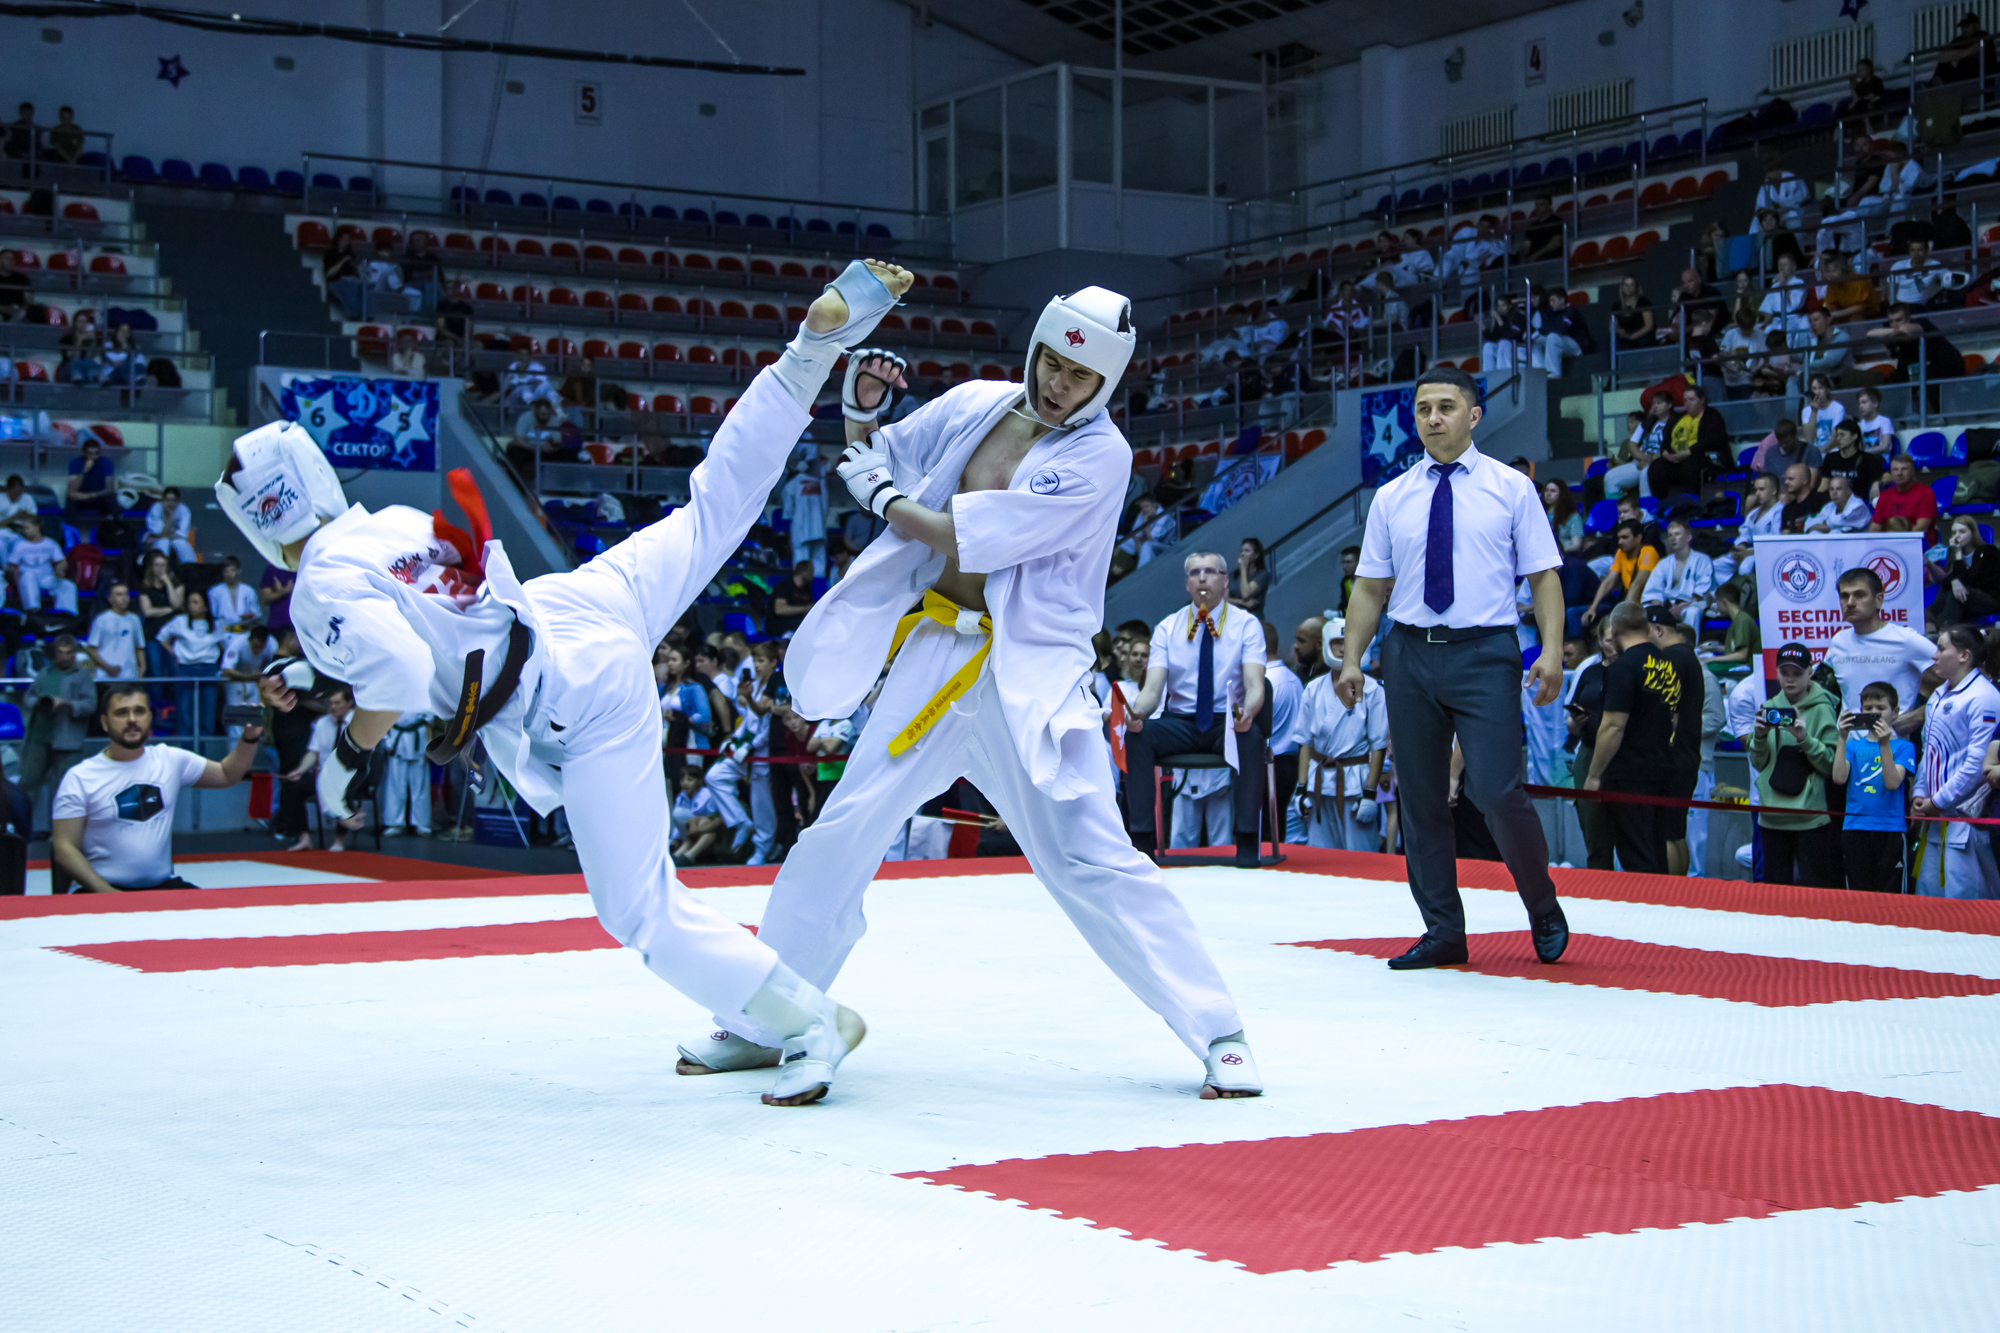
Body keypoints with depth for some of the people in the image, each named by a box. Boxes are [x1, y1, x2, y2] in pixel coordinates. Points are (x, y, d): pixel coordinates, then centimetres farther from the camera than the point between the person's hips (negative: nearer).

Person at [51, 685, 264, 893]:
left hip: (164, 886, 4)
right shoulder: (79, 778, -2)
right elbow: (64, 848, -6)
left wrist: (250, 737, 1)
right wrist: (108, 894, -18)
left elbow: (227, 775, 20)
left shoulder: (171, 760, 9)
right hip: (101, 891, -4)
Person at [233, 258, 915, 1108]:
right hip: (581, 608, 8)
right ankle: (824, 336, 21)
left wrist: (350, 755, -15)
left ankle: (809, 1023, -8)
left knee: (641, 910, -6)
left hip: (577, 710, -8)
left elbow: (404, 675, -32)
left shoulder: (321, 593, -15)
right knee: (713, 506, 24)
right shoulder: (396, 521, 8)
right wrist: (312, 675, 23)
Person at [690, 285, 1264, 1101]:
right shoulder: (973, 406, 5)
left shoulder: (1099, 455, -13)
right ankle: (761, 1023, 22)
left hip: (1030, 674, -5)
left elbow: (967, 538, -19)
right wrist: (861, 412, -1)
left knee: (1092, 861, -11)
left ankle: (1218, 1034, -2)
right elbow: (873, 463, 21)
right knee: (839, 835, 8)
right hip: (933, 658, 5)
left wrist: (881, 494, -4)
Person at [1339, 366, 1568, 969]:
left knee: (1496, 791, -12)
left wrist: (1551, 651, -13)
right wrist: (1351, 660, 4)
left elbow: (1543, 576, 0)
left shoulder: (1511, 488, 3)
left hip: (1485, 653, -3)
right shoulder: (1392, 498, 10)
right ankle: (1442, 933, 16)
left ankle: (1545, 912, 12)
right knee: (1420, 799, 5)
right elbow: (1371, 586, 12)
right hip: (1410, 653, 4)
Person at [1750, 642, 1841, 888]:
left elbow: (1833, 764, -9)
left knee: (1815, 886, -4)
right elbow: (1759, 764, 12)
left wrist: (1805, 740, -20)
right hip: (1772, 814, 5)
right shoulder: (1771, 708, 11)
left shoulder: (1822, 709, -3)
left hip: (1812, 816, -5)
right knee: (1774, 885, 11)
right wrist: (1759, 738, -6)